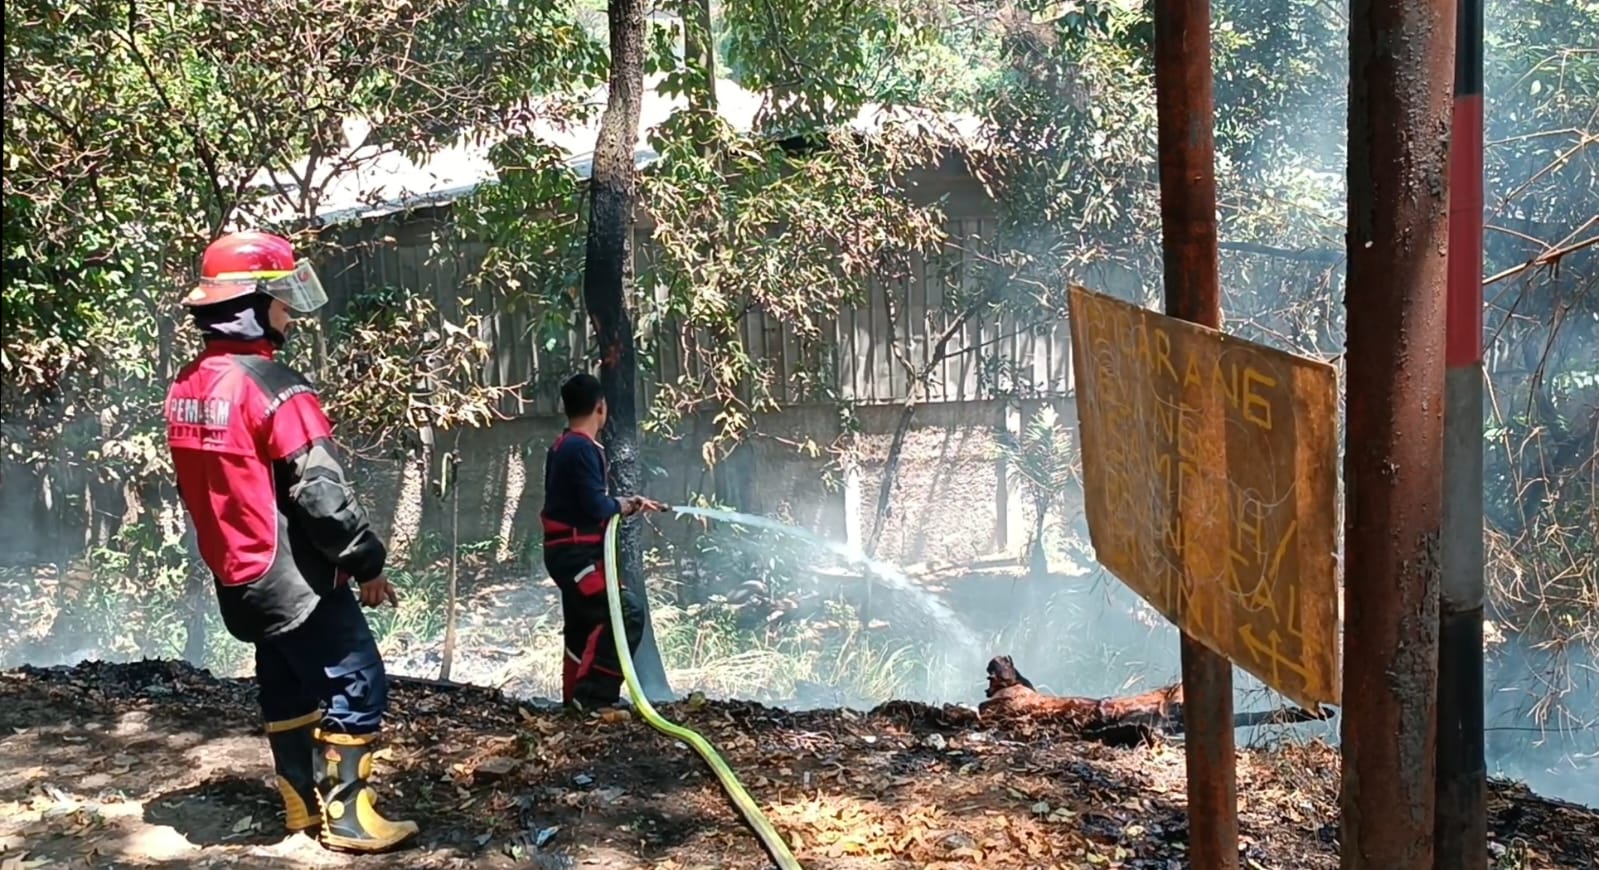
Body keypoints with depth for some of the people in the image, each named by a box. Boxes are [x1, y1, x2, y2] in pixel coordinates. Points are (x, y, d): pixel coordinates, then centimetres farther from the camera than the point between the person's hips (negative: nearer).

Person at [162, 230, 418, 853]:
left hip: (240, 578, 9)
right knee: (357, 686, -2)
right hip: (295, 577, -9)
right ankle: (345, 818, 2)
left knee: (288, 689, 18)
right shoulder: (272, 386, -21)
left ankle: (302, 806, 26)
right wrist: (367, 562, -11)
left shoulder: (188, 387, 6)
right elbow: (321, 491, -21)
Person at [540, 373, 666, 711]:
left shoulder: (563, 447, 15)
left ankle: (576, 696, 30)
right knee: (626, 610, -18)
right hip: (577, 553, -11)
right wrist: (626, 504, -2)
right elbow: (598, 508, -22)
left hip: (569, 552, 11)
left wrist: (631, 504, 19)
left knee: (584, 625, 19)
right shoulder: (582, 449, -18)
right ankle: (593, 695, -18)